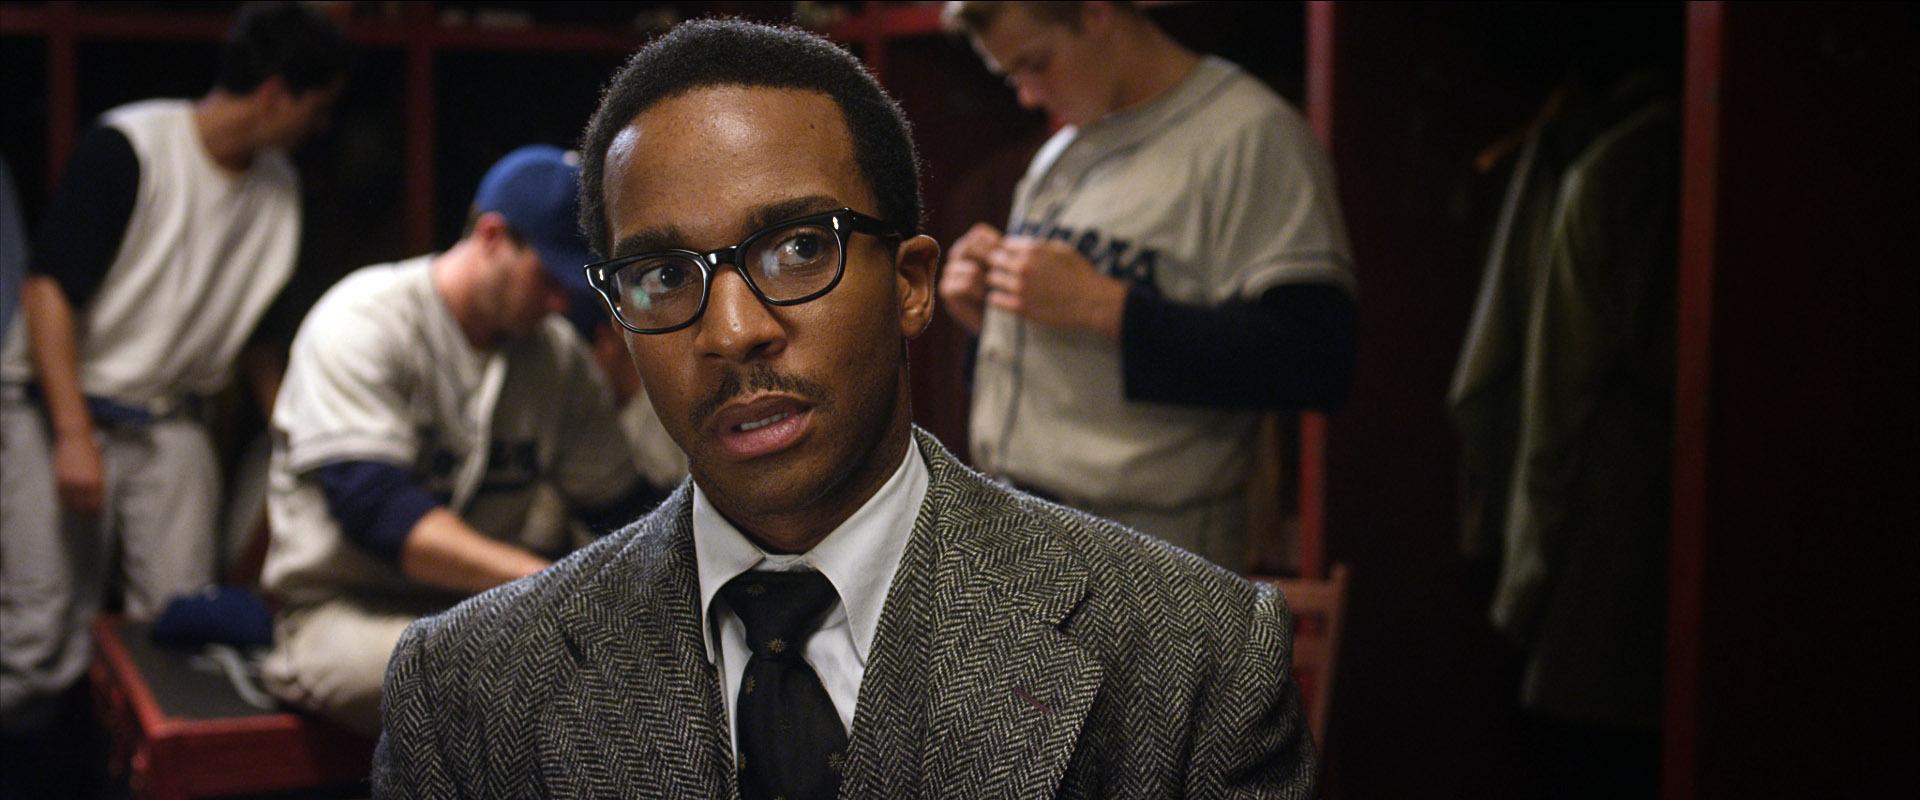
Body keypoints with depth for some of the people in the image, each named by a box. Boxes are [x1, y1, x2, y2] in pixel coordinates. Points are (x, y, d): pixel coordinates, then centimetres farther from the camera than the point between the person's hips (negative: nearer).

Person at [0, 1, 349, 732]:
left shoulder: (278, 185, 6)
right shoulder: (127, 148, -13)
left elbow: (261, 329, 17)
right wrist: (74, 436, -20)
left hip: (170, 422, 5)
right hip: (61, 408, -5)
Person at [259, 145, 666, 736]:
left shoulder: (559, 354, 9)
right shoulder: (362, 325, -10)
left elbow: (617, 504, 15)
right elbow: (374, 506, -24)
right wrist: (543, 580, -33)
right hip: (344, 613, -6)